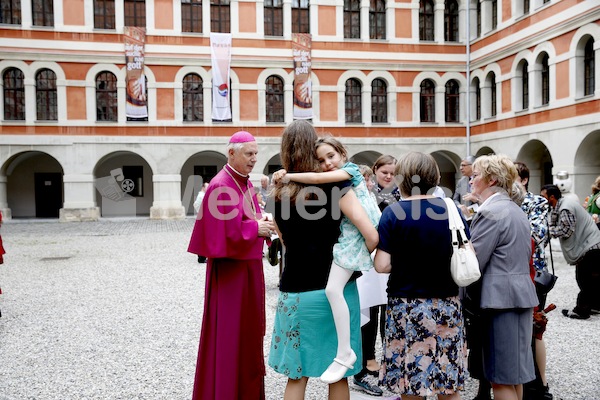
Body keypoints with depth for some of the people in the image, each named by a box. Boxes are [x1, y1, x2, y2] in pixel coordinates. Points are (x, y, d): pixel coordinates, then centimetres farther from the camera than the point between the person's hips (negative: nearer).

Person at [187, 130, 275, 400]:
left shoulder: (246, 183, 10)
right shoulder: (220, 186, -17)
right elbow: (226, 231, -23)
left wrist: (262, 223, -2)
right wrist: (257, 228, -15)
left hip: (250, 266, 9)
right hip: (230, 269, -9)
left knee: (249, 330, 17)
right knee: (228, 334, 1)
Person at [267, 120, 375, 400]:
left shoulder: (278, 195, 1)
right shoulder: (334, 185, -8)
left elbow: (286, 243, 10)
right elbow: (371, 233, -15)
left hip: (295, 292, 2)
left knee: (297, 376, 13)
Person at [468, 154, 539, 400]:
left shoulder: (490, 212, -15)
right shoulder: (516, 211, 14)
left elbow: (473, 262, -17)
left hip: (501, 298, -10)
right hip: (521, 293, 10)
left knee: (501, 377, 0)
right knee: (513, 371, 18)